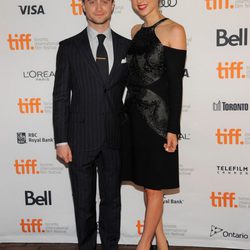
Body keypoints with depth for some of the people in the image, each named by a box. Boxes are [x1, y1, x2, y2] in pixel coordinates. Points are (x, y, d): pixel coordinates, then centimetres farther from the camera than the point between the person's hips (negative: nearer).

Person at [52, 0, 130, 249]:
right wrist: (61, 140, -7)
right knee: (84, 203, 12)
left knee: (112, 200, 15)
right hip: (80, 139, -1)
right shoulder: (69, 47, -1)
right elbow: (60, 97, -2)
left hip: (115, 139, 2)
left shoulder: (126, 47, 5)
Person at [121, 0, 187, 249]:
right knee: (147, 183, 14)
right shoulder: (135, 31, 11)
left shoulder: (173, 30, -8)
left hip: (156, 116, -7)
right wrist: (127, 114, 13)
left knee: (153, 187, 5)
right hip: (133, 115, 7)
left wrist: (173, 129, -13)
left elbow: (175, 83, -11)